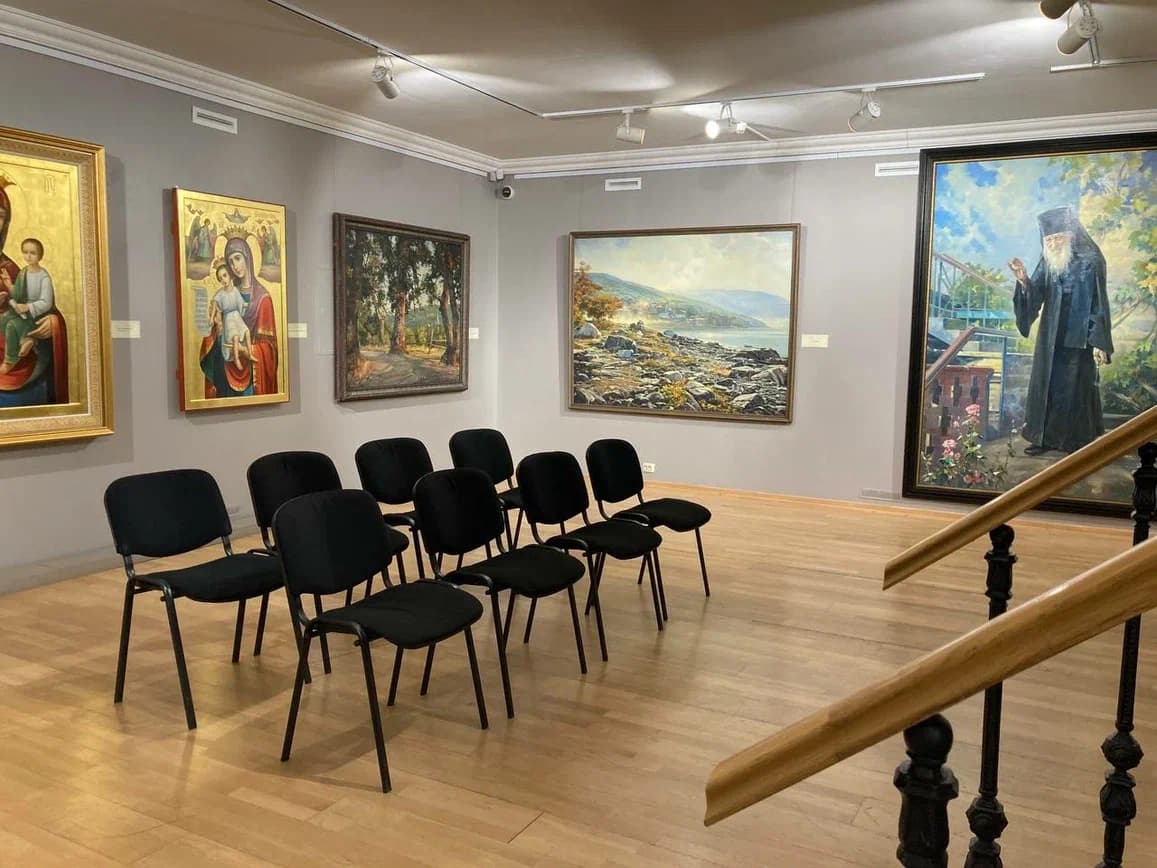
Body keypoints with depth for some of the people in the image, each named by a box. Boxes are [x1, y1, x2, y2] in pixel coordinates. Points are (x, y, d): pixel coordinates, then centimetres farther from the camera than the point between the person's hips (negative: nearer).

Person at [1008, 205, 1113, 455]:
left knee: (1076, 390, 2)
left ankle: (1079, 441, 13)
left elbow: (1099, 305, -9)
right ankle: (1045, 437, 17)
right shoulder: (1047, 264, 3)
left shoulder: (1090, 263, -8)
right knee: (1045, 386, 7)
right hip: (1050, 338, 4)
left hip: (1078, 339, -4)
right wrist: (1024, 281, -22)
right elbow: (1034, 297, -1)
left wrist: (1099, 343, -13)